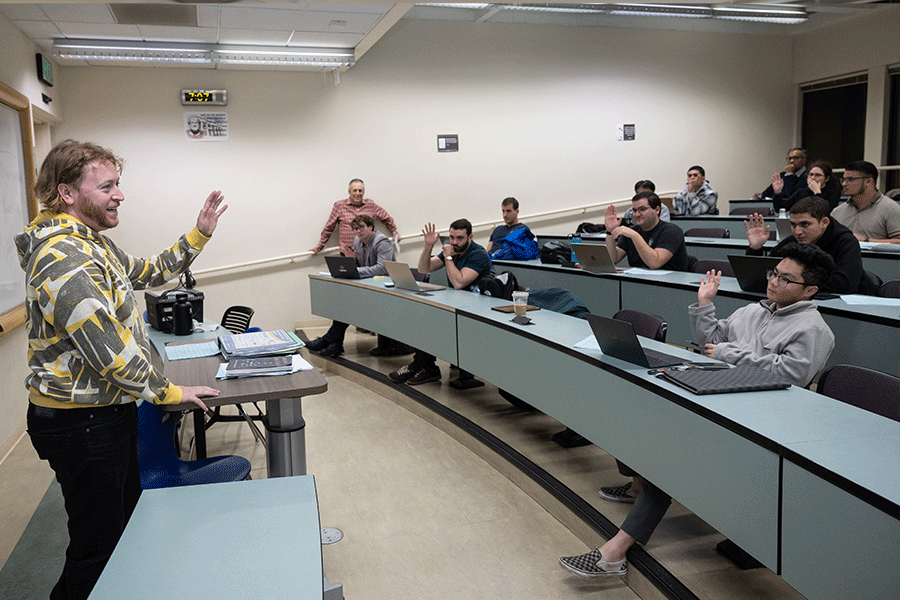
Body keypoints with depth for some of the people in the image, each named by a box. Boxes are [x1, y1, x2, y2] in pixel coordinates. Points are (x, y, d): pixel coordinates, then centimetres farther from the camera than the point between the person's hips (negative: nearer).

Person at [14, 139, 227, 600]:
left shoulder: (93, 243, 8)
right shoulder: (66, 258, -26)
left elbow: (151, 272, 21)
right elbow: (110, 352, -28)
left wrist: (200, 234, 10)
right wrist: (170, 393, -16)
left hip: (109, 412, 11)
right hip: (81, 425, -11)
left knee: (126, 519, 25)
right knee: (97, 546, 5)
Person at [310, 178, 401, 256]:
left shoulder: (371, 205, 11)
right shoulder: (339, 206, 5)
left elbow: (386, 218, 26)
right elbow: (328, 228, 10)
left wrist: (394, 232, 31)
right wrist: (319, 246, 13)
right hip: (347, 252, -1)